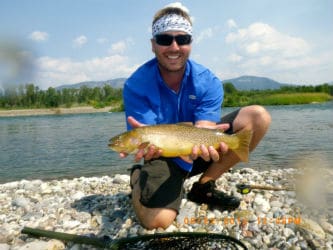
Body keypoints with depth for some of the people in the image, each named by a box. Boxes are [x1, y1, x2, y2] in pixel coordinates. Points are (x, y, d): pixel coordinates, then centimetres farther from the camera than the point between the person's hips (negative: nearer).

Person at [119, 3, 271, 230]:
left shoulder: (209, 83, -12)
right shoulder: (136, 86, -17)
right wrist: (149, 142, -48)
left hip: (196, 150, 4)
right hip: (164, 157, -3)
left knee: (258, 117, -15)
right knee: (156, 220, -31)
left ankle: (204, 186, -3)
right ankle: (137, 176, 7)